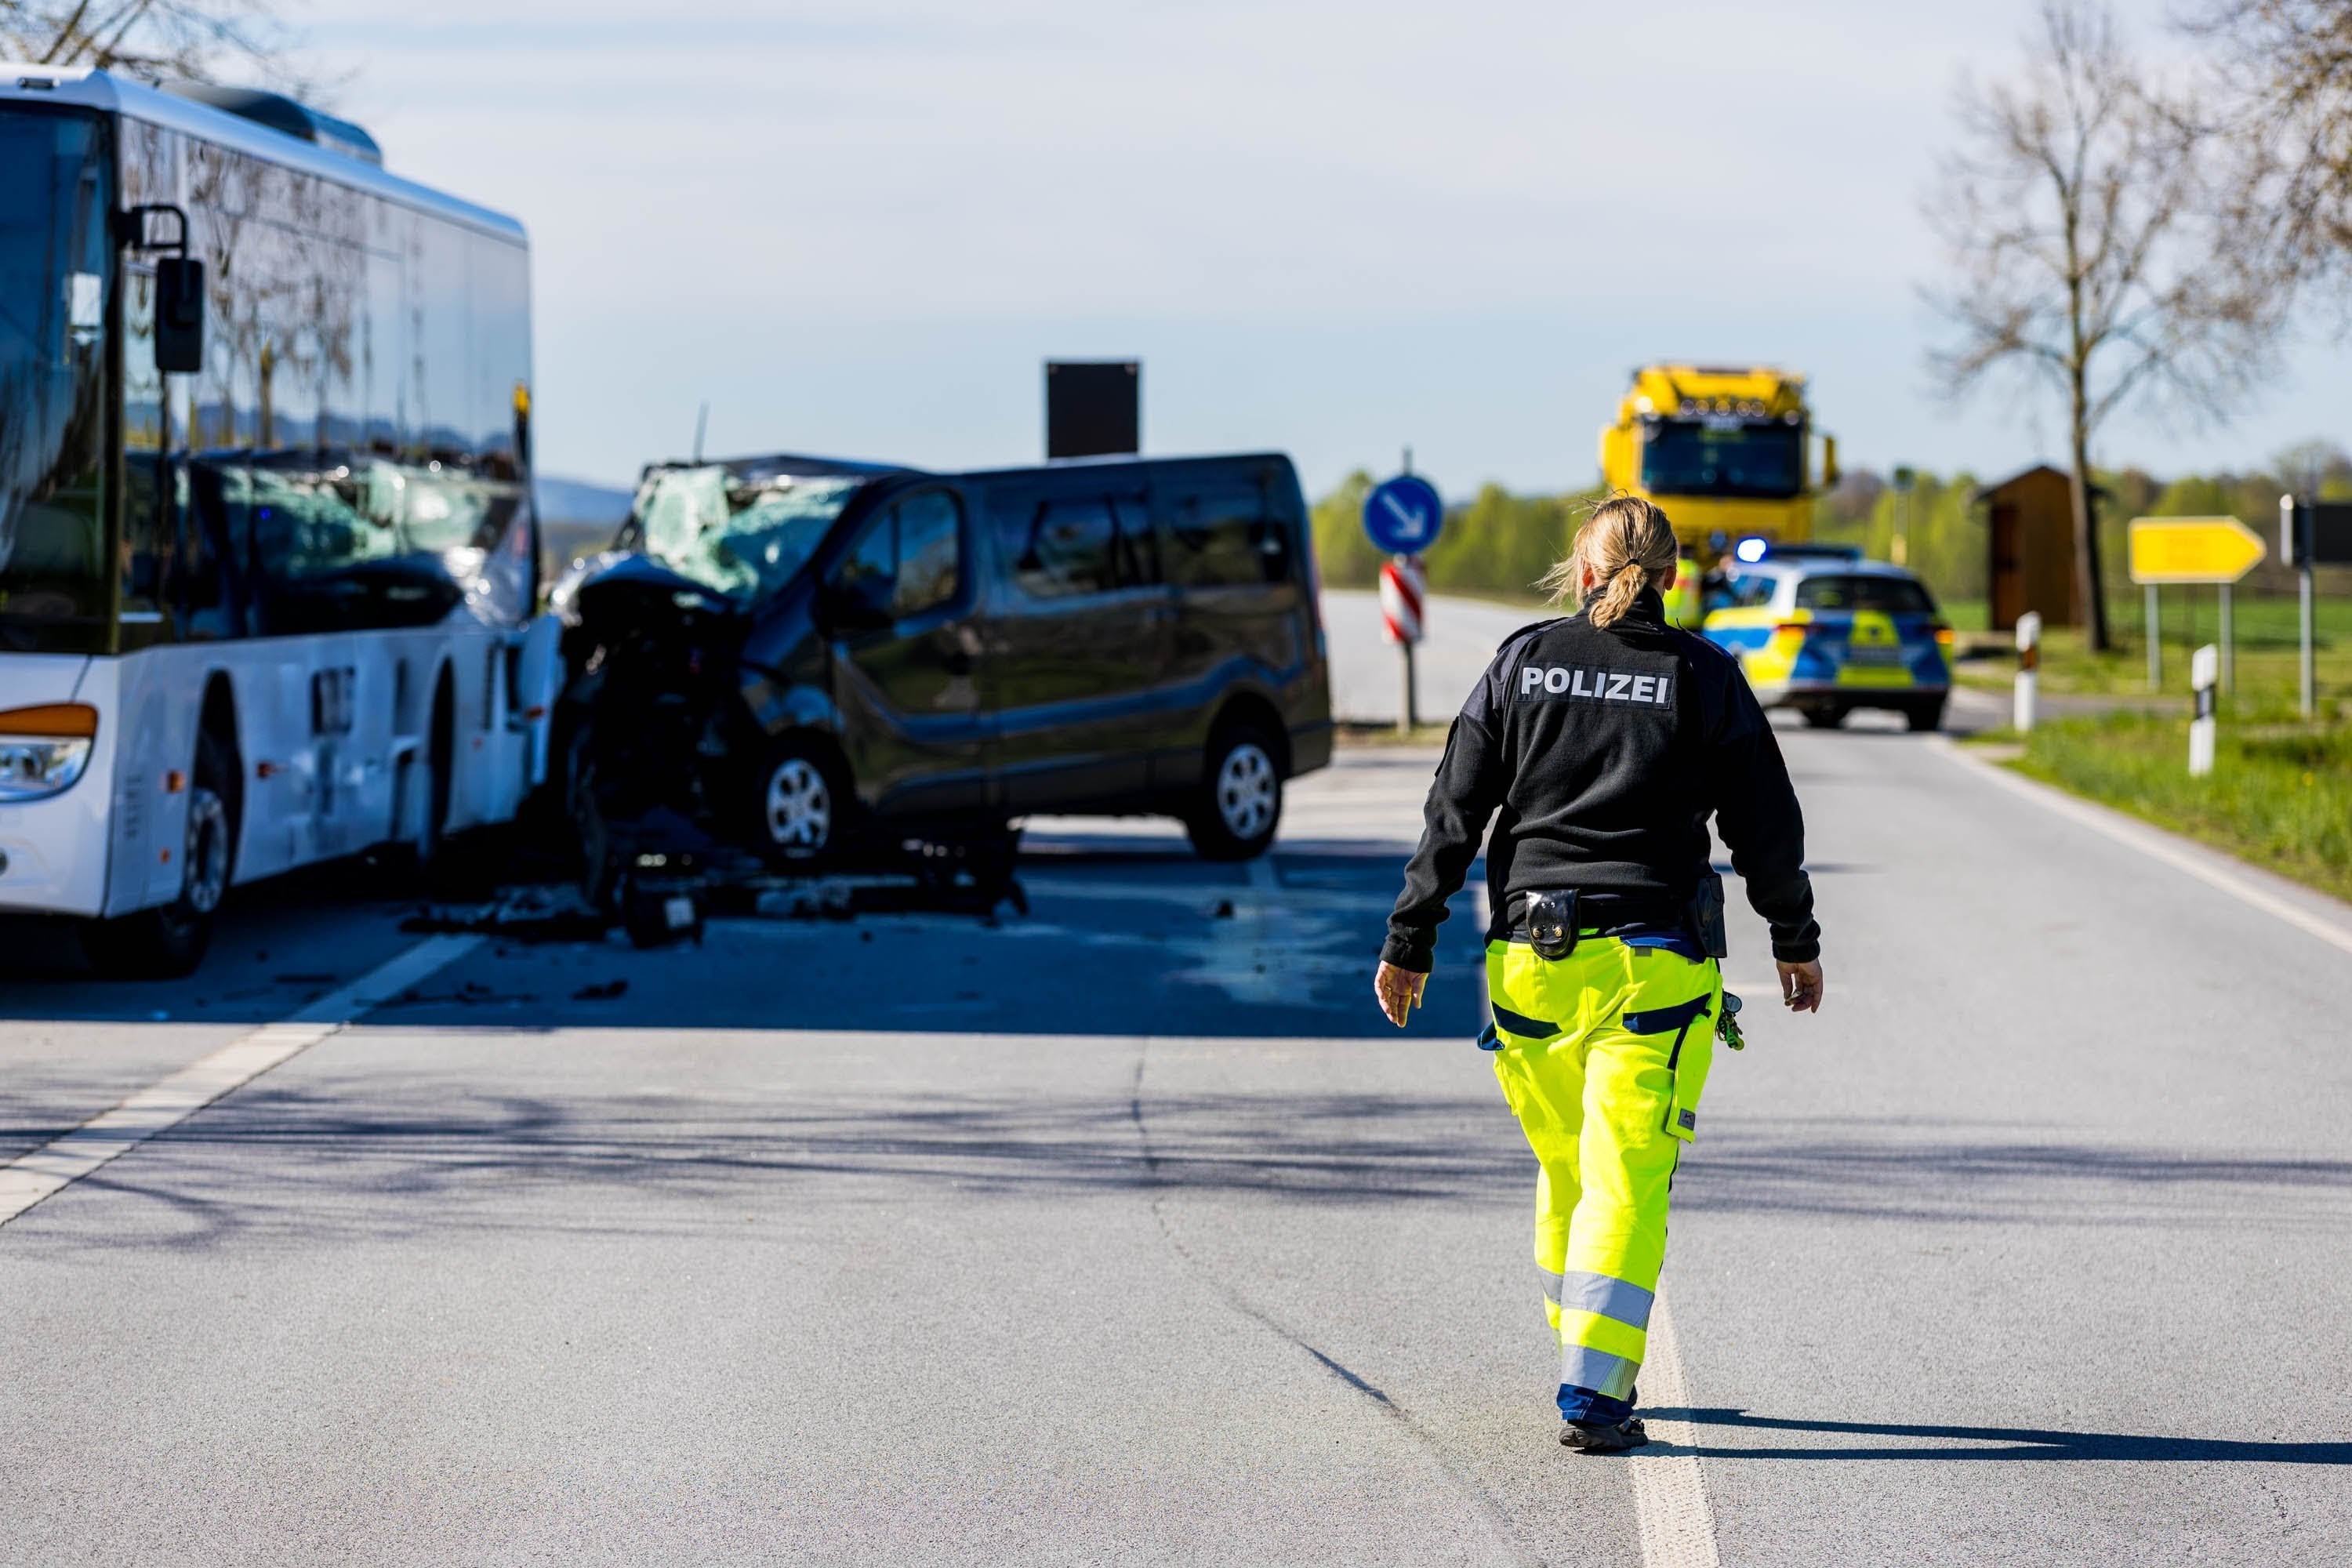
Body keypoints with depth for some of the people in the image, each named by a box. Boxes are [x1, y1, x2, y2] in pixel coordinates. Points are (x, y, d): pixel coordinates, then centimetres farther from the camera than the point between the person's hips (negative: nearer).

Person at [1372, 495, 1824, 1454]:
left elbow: (1454, 813, 3)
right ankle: (1593, 1394, -13)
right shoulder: (1703, 677, 0)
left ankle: (1590, 1365, 30)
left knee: (1565, 1168, 18)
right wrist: (1795, 939, 17)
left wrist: (1410, 941, 7)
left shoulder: (1524, 662, 4)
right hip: (1655, 962, -2)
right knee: (1627, 1179, -4)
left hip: (1532, 952, 3)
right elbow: (1766, 825, 3)